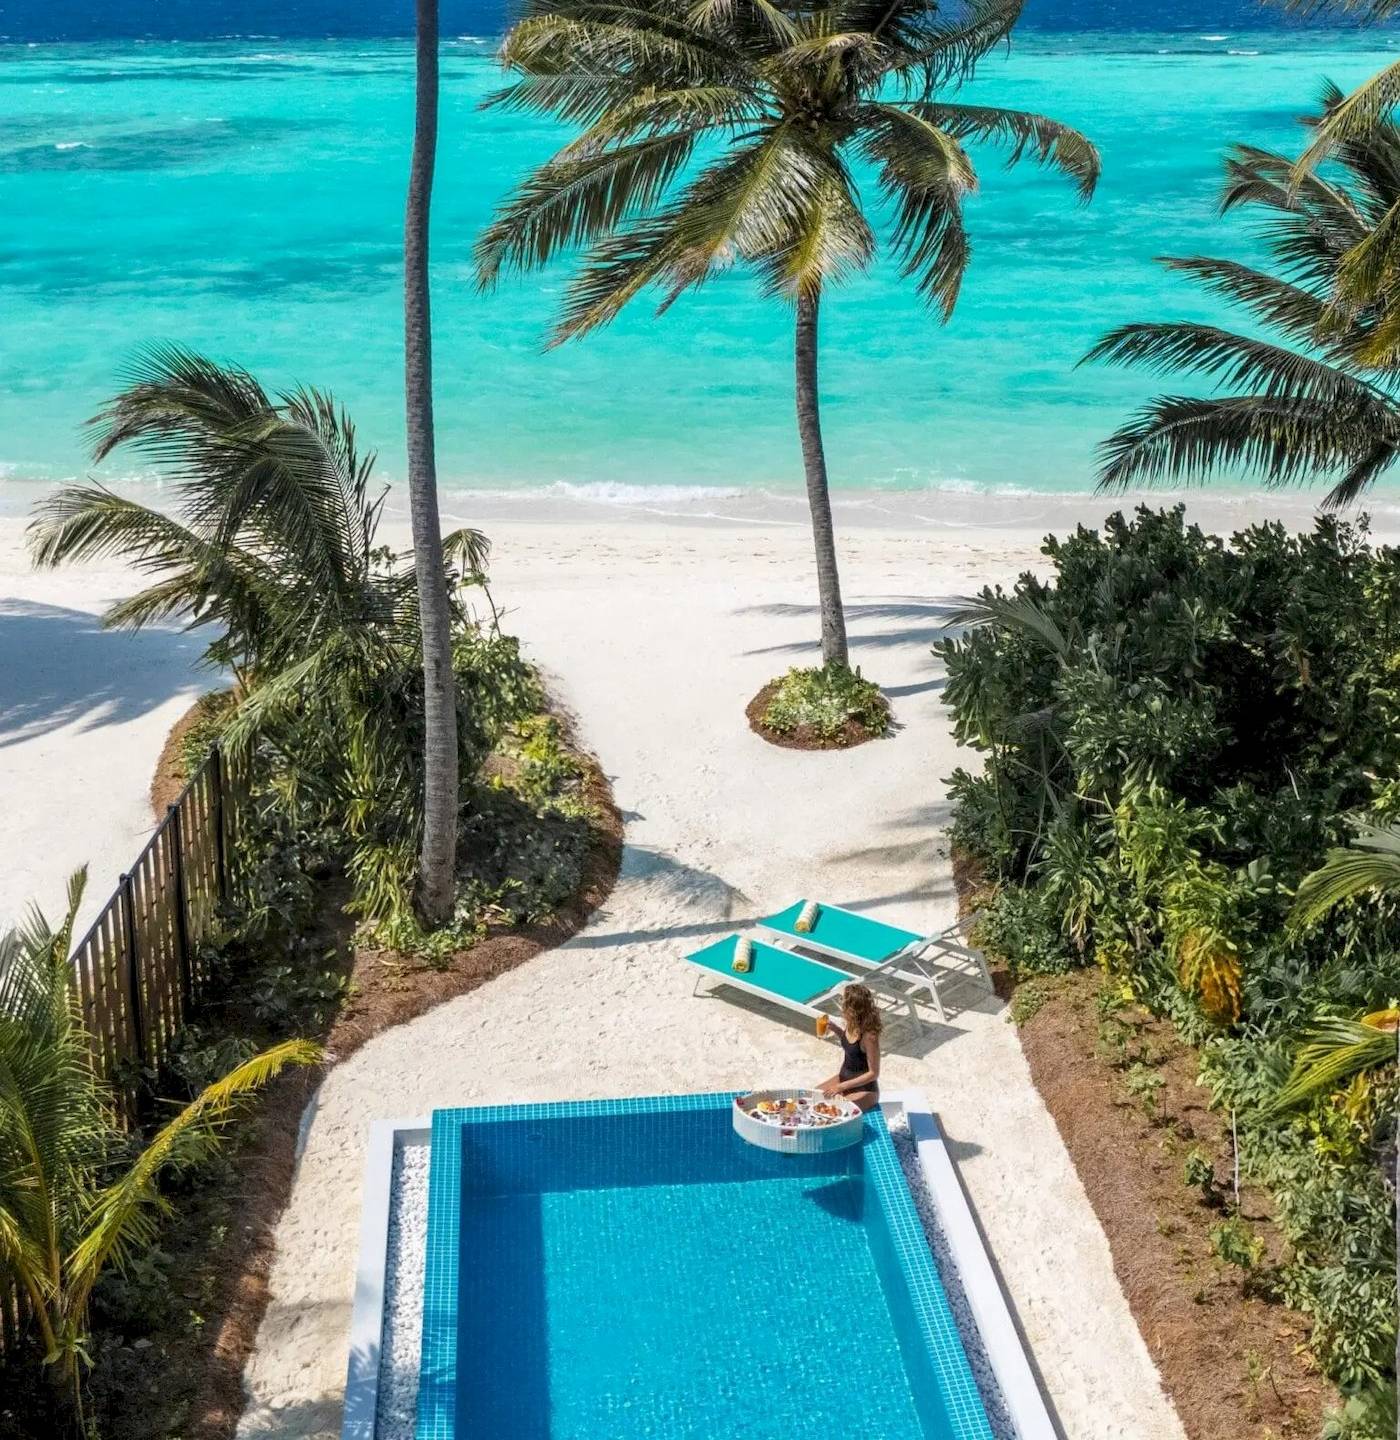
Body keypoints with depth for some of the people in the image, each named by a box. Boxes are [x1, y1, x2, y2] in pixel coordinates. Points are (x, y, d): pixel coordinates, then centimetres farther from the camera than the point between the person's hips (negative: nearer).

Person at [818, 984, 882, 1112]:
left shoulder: (869, 1036, -28)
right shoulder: (851, 1024, -7)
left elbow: (873, 1073, -21)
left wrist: (842, 1087, -20)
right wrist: (836, 1029, -3)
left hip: (864, 1089, -8)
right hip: (844, 1077, 8)